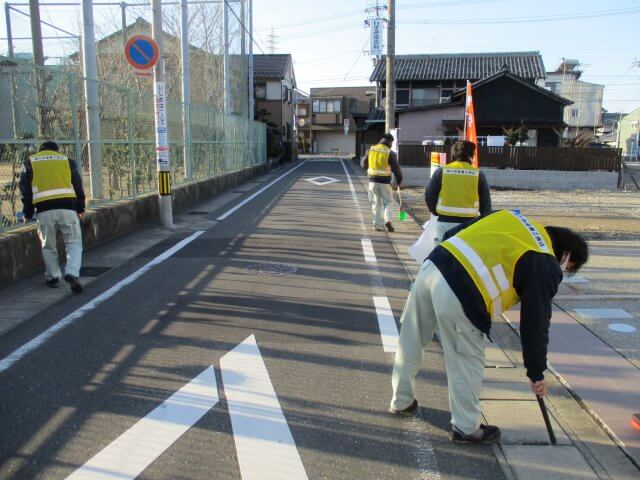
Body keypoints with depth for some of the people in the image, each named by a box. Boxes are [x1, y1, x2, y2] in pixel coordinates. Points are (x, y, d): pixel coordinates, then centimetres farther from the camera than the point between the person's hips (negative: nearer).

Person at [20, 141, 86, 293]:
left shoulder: (30, 162, 17)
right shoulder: (67, 160, 18)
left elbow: (25, 189, 11)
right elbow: (78, 185, 14)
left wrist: (28, 213, 15)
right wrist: (80, 208, 20)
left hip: (44, 210, 0)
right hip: (67, 207, 0)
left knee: (48, 247, 14)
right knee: (74, 243, 4)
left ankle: (53, 278, 20)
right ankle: (72, 274, -16)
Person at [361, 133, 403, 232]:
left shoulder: (371, 150, 4)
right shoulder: (390, 153, -6)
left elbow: (363, 164, 15)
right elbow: (396, 169, -5)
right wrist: (398, 182, 6)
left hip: (373, 180, 3)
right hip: (385, 181, -3)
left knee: (376, 203, 10)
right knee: (387, 202, 10)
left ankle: (378, 225, 10)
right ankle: (387, 220, -9)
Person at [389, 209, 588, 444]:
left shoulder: (512, 218, 23)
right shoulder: (546, 266, 5)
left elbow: (450, 235, 21)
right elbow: (536, 324, 8)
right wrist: (536, 373, 20)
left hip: (432, 264, 8)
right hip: (457, 295, -8)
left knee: (410, 344, 23)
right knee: (467, 363, 13)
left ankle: (402, 402, 44)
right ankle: (466, 428, 31)